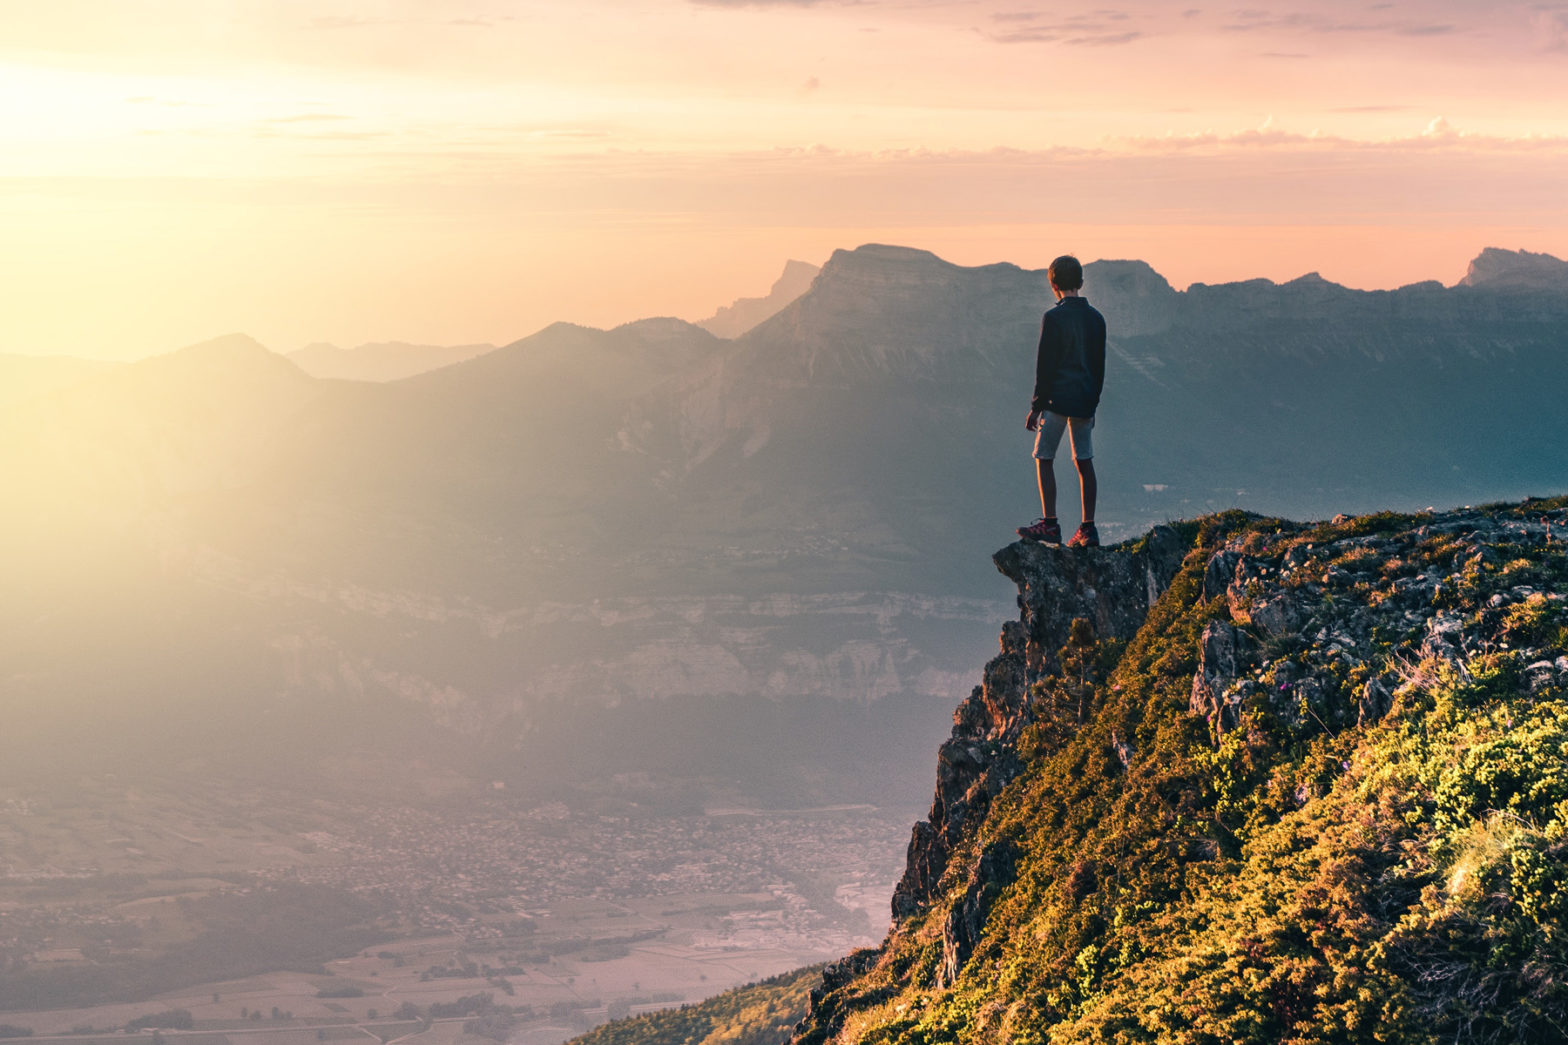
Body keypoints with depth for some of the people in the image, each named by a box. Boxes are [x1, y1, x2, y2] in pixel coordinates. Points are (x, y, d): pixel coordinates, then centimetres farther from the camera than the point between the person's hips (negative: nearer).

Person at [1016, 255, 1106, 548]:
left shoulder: (1053, 318, -11)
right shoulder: (1096, 318, 9)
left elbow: (1045, 366, -12)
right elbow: (1099, 366, 14)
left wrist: (1036, 406, -6)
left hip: (1058, 400, -6)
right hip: (1085, 402, 6)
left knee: (1043, 458, 2)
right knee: (1084, 462, 8)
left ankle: (1049, 524, -5)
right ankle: (1088, 529, 8)